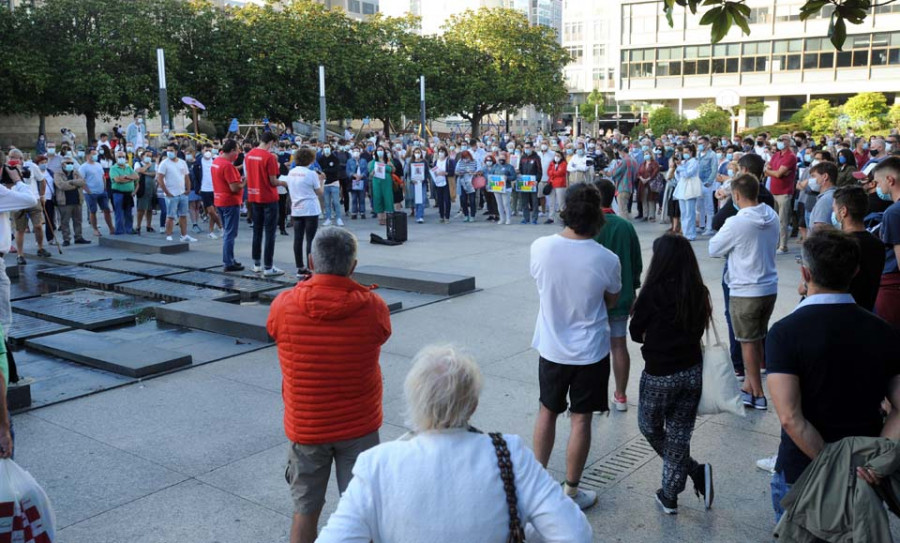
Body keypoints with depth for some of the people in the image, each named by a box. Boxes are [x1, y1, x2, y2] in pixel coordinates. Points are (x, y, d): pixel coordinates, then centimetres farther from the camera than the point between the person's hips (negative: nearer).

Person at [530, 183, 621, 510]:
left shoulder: (540, 247, -15)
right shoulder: (606, 259, -19)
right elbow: (612, 302, -1)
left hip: (551, 348, 2)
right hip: (590, 351, -2)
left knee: (547, 412, 20)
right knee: (580, 420, 10)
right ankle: (571, 492, 20)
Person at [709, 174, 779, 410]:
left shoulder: (736, 223, -21)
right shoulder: (772, 217, 0)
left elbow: (713, 249, -8)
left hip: (745, 291, -6)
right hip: (770, 287, 6)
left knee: (748, 343, 7)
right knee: (758, 340, 18)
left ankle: (757, 394, 15)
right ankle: (749, 386, 28)